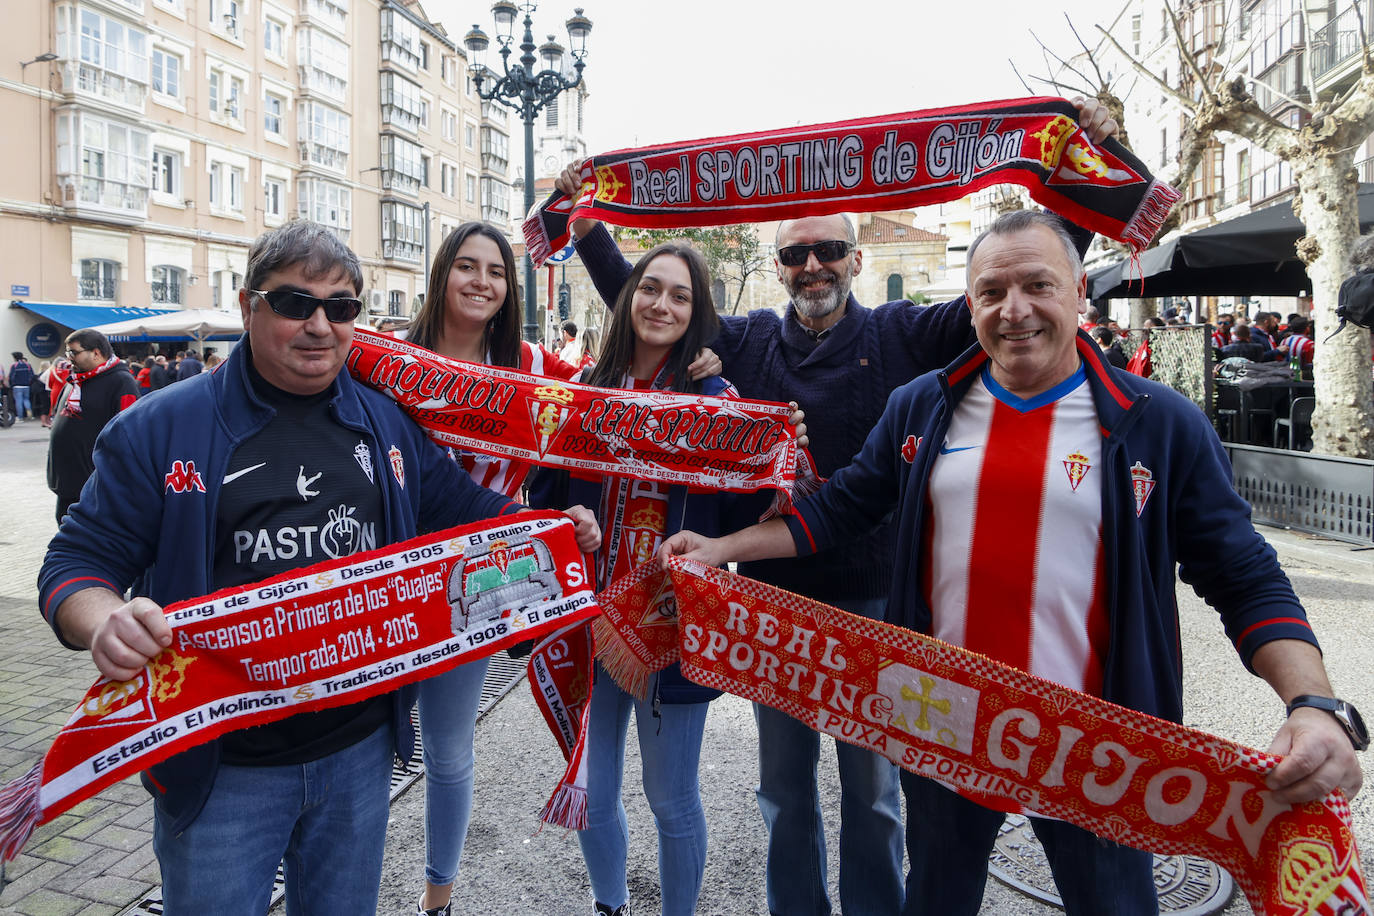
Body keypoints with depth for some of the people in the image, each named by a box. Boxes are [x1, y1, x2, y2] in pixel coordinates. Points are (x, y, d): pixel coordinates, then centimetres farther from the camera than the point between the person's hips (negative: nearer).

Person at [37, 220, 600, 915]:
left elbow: (462, 505, 12)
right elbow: (80, 559, -5)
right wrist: (104, 621, -28)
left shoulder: (390, 422, 4)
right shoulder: (161, 428, -6)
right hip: (221, 763, -2)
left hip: (362, 744, 3)